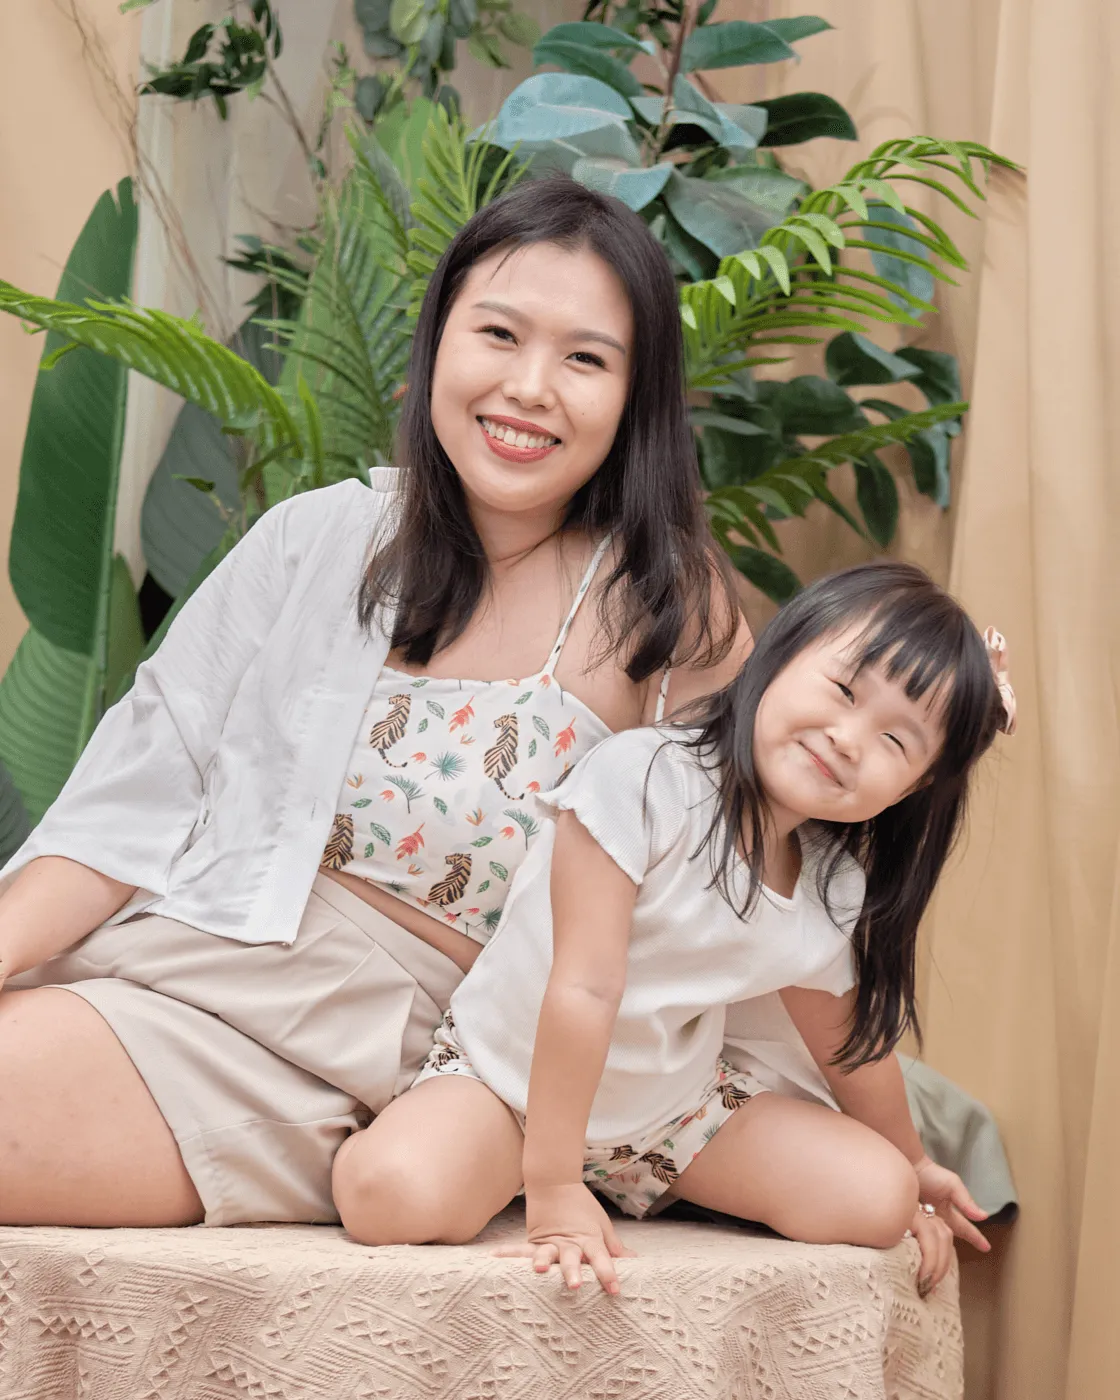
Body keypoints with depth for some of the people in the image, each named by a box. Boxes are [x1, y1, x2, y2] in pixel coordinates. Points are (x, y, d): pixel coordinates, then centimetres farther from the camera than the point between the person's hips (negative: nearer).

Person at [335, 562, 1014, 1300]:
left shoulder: (838, 893, -9)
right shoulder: (646, 778, -28)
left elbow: (847, 1035, 12)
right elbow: (584, 989, -30)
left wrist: (912, 1165, 24)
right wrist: (552, 1189, -30)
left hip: (675, 1109, 5)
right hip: (507, 1077, -5)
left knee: (878, 1197, -12)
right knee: (397, 1197, -34)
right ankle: (367, 1141, 3)